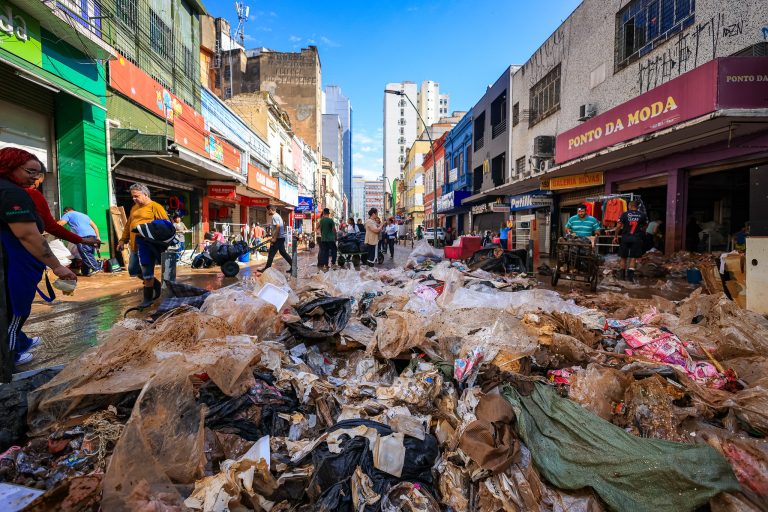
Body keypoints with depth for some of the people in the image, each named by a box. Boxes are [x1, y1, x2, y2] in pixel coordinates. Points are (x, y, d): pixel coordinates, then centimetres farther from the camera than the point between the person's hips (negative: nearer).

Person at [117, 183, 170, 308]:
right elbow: (128, 225, 25)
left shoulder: (155, 207, -6)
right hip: (135, 245, 9)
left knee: (147, 272, -4)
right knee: (133, 270, 14)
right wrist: (123, 240, 19)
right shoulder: (134, 208, 19)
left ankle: (148, 298, 7)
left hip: (147, 245, -9)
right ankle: (156, 285, 30)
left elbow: (166, 224, -11)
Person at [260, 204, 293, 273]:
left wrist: (274, 238, -22)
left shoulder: (274, 216, -13)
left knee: (271, 253, -3)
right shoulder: (277, 215, 18)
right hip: (281, 237, 10)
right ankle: (293, 266, 13)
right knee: (283, 252, 13)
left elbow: (278, 227, -25)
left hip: (278, 238, -10)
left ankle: (267, 268, 4)